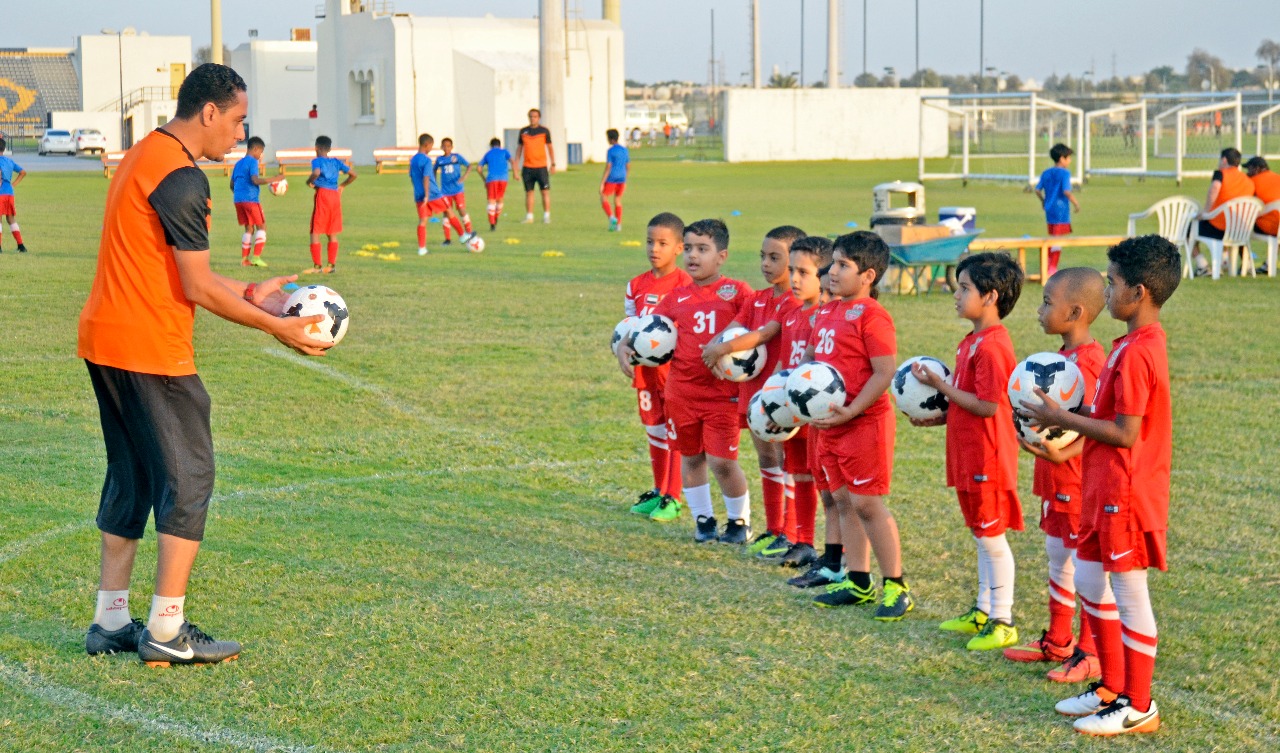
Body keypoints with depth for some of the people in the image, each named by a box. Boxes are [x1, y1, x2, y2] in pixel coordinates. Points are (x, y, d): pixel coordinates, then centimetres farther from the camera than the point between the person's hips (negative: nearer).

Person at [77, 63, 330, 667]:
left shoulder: (144, 156, 15)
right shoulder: (181, 178, -16)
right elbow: (198, 289, -16)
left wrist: (249, 294, 20)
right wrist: (279, 328, -8)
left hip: (104, 343, 10)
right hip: (151, 350, -10)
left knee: (130, 478, 15)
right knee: (188, 480, -1)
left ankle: (111, 621, 19)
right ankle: (167, 632, 1)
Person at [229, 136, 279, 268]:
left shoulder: (238, 163, 18)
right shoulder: (253, 162, -7)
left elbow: (232, 184, 21)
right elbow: (255, 180, -21)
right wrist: (273, 180, -18)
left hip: (238, 200, 8)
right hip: (251, 199, -8)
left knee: (249, 228, 14)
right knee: (261, 226, 0)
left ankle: (244, 259, 8)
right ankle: (256, 257, -10)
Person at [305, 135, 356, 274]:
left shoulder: (317, 161, -3)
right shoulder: (336, 162, 14)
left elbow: (316, 173, -24)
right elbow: (353, 175, 13)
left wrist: (309, 181, -6)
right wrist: (342, 186, 23)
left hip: (322, 194, -5)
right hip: (335, 195, 6)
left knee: (315, 232, 0)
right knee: (332, 234, 13)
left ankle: (317, 266, -6)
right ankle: (332, 265, 12)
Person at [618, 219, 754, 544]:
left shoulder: (737, 292, -4)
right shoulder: (678, 297, 7)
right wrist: (624, 345, -6)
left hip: (723, 392, -4)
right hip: (682, 391, 4)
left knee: (721, 461, -7)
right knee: (691, 457, 13)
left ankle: (740, 520, 15)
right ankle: (703, 519, 28)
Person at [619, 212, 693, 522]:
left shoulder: (686, 285, -10)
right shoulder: (637, 285, 9)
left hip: (676, 369, -6)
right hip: (645, 369, 6)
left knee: (676, 433, -1)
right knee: (654, 431, 15)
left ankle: (672, 498, 4)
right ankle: (659, 491, 26)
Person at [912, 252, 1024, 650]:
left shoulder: (991, 345, -20)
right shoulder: (974, 340, 11)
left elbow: (986, 406, -24)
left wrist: (939, 385, -17)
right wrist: (938, 418, 9)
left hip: (987, 457, -10)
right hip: (969, 455, 10)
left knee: (991, 537, -1)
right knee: (982, 535, 18)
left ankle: (1003, 622, 7)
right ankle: (984, 611, 28)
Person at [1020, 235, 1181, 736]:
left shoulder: (1136, 353, -22)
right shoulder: (1141, 343, 10)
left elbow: (1125, 433, -23)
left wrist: (1063, 419, -15)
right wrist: (1070, 416, 5)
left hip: (1126, 493, -10)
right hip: (1106, 488, 10)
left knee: (1130, 596, 0)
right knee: (1089, 582, 18)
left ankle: (1138, 708, 11)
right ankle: (1112, 688, 29)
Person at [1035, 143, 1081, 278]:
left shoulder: (1046, 173, 9)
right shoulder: (1065, 173, -11)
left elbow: (1037, 190, 8)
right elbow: (1066, 191, -21)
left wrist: (1043, 201, 24)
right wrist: (1076, 203, -10)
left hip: (1049, 210, 7)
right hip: (1061, 210, -7)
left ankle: (1049, 267, 25)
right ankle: (1052, 269, -5)